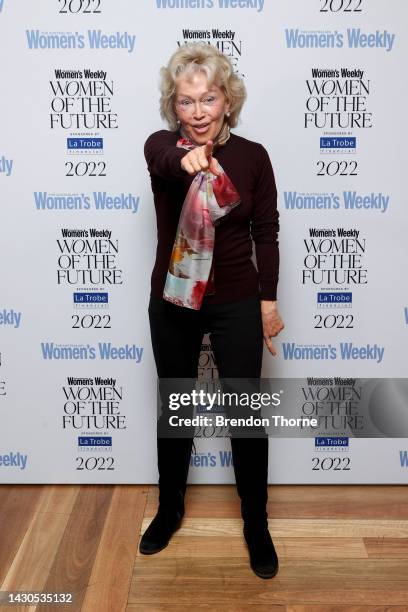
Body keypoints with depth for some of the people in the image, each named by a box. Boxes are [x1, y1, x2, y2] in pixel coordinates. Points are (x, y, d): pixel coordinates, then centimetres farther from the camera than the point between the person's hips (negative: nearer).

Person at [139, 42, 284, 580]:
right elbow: (162, 161, -31)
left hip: (236, 303, -1)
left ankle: (256, 524, 29)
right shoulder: (162, 145, -5)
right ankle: (170, 509, 38)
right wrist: (185, 159, -54)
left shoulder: (252, 156, -4)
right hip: (172, 302, 1)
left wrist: (269, 300, -3)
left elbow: (266, 233, -1)